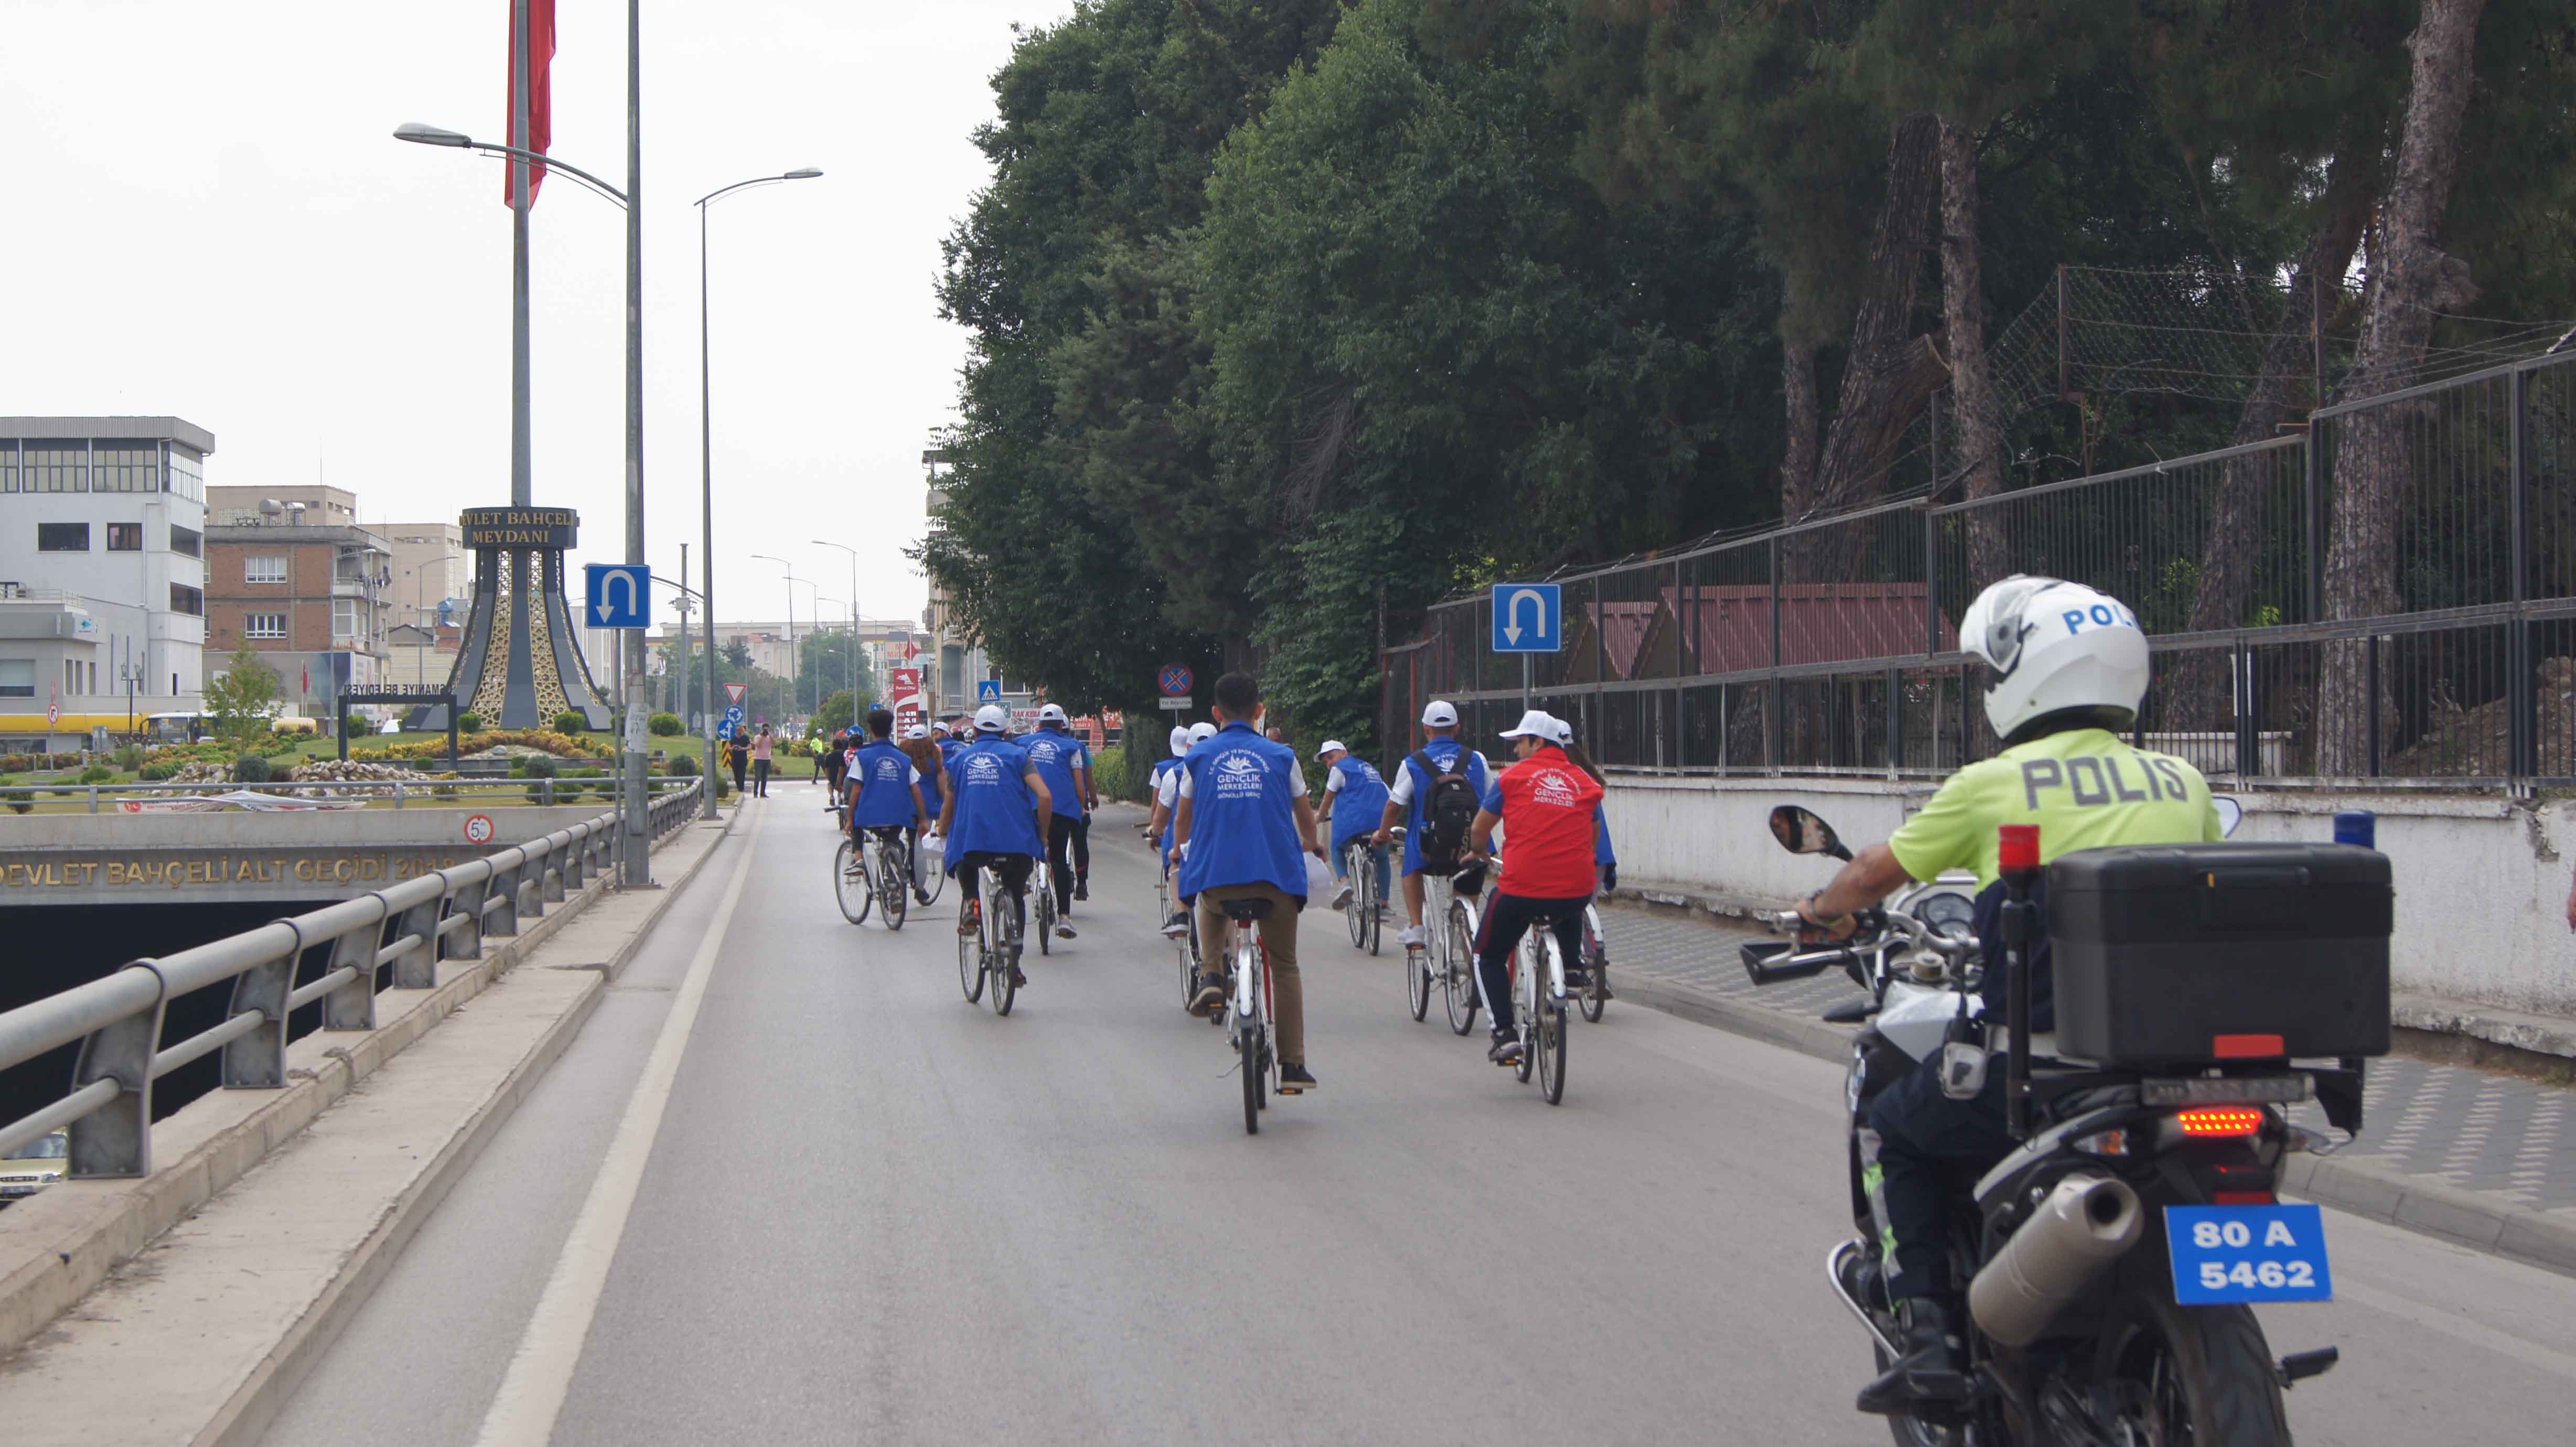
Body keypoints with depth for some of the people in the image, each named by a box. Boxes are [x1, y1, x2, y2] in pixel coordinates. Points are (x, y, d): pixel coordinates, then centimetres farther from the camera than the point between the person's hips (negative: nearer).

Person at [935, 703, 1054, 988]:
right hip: (1015, 842, -1)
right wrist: (1042, 835, 7)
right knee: (1016, 898, 21)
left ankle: (972, 902, 5)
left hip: (970, 840, 1)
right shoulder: (1017, 755, 8)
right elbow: (1044, 796, -5)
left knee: (965, 866, 36)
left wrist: (942, 834, 38)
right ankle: (1014, 965, 16)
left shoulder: (960, 759, 15)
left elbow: (948, 807, 19)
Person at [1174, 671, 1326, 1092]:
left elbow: (1183, 824, 21)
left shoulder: (1198, 758, 9)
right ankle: (1293, 1065, 6)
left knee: (1211, 907, 37)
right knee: (1285, 966, 13)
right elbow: (1305, 818, 19)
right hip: (1276, 877, -1)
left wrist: (1180, 848, 44)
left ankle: (1213, 977, 14)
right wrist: (1311, 845, 42)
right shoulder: (1281, 757, 9)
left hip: (1215, 876, 1)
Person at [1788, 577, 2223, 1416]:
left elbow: (1875, 875, 14)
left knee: (1892, 1130, 21)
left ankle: (1929, 1334, 8)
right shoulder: (2183, 782, 10)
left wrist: (1823, 914, 36)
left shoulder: (1994, 785, -1)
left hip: (2038, 1058, -4)